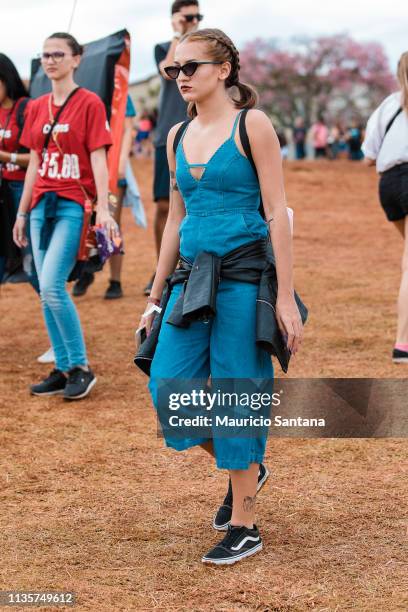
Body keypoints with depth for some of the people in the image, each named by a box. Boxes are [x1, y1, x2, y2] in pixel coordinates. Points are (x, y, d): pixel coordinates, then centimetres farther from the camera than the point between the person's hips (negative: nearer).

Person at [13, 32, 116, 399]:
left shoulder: (89, 103, -4)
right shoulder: (37, 107, 13)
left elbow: (98, 159, -9)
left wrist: (103, 208, -17)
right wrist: (22, 212, 17)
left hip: (74, 205, -7)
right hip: (42, 204, 7)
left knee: (52, 286, -16)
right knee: (47, 291, 6)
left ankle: (81, 367, -4)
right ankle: (63, 369, 14)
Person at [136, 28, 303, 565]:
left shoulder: (252, 125, -5)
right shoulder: (177, 137, 13)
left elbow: (277, 213, -8)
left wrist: (286, 297, -12)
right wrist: (155, 299, 17)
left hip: (243, 277, -6)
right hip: (192, 279, 6)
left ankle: (243, 527, 11)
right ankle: (245, 468, 26)